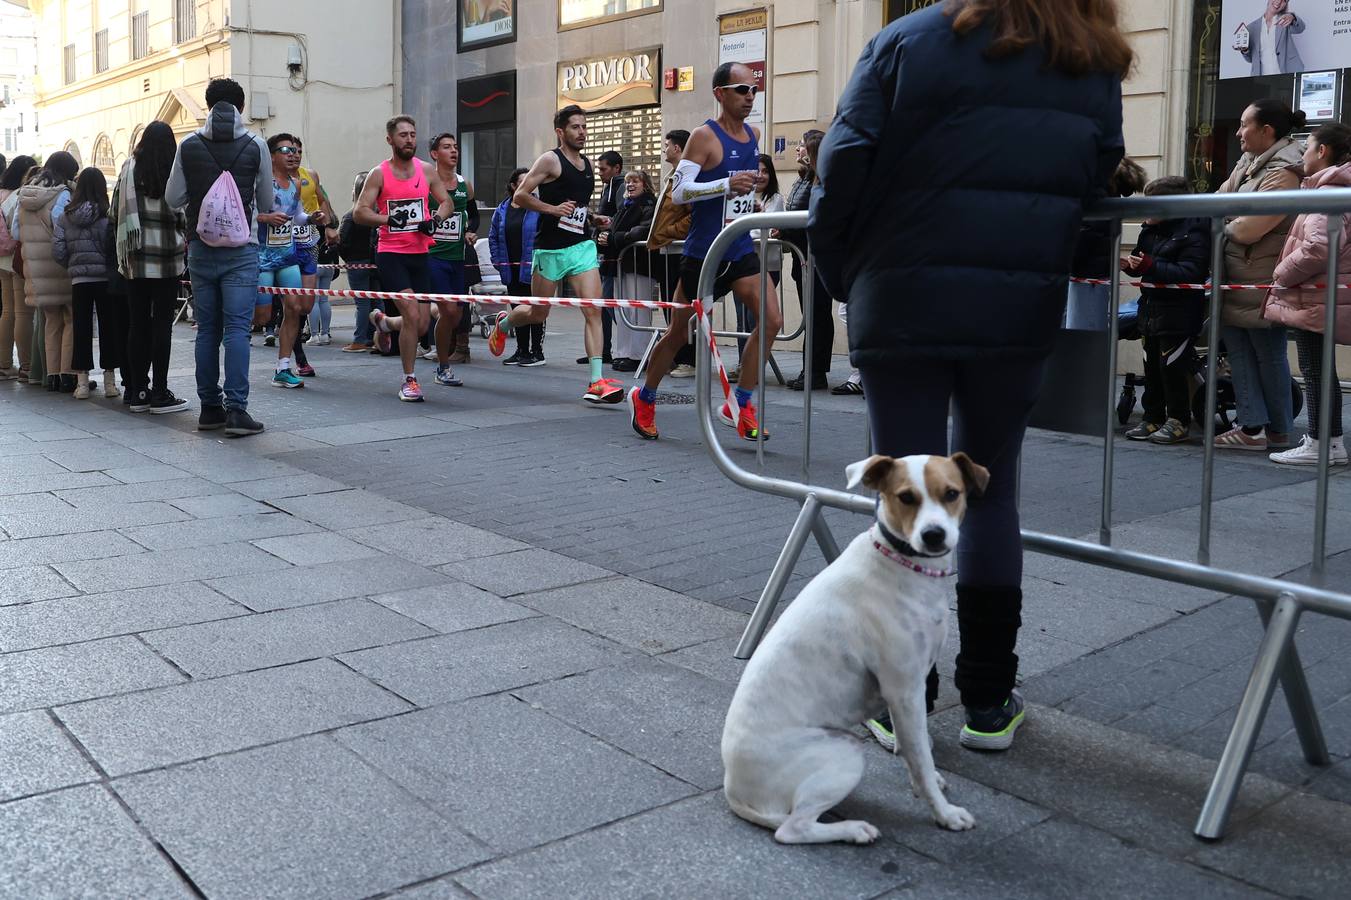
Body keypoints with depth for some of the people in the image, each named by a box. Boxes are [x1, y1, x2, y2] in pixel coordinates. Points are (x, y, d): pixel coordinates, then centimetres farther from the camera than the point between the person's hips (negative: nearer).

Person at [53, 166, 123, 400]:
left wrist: (72, 265, 15)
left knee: (81, 328, 7)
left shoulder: (66, 216, 1)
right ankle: (109, 380, 9)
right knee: (109, 327, 6)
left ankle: (82, 381, 7)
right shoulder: (108, 215, -8)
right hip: (105, 278, -2)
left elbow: (57, 250, -1)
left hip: (79, 280, 2)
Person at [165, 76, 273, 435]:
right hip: (240, 249, -3)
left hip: (201, 249, 3)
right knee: (237, 328, -5)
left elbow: (173, 198, 6)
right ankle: (236, 409, -10)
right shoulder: (255, 145, -4)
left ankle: (209, 408, 15)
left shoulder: (189, 146, 2)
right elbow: (267, 204, 5)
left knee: (207, 329, 10)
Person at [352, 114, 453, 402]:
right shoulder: (379, 174, -2)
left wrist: (435, 219, -5)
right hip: (391, 253, -5)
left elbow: (446, 202, 16)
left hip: (419, 253, 5)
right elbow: (359, 213, -6)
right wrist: (389, 219, -22)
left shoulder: (427, 170, 8)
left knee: (423, 323, 6)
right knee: (412, 315, -17)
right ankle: (409, 380, -7)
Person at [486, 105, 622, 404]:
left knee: (593, 311, -12)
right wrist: (553, 208, -21)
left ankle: (597, 382, -15)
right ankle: (503, 323, 45)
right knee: (538, 315, 10)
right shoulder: (550, 160, -7)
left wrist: (594, 219, 10)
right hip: (550, 249, -5)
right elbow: (520, 195, -12)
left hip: (583, 246, 5)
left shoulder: (588, 165, 14)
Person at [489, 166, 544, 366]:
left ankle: (537, 353, 5)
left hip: (532, 268, -5)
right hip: (511, 270, 5)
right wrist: (498, 261, 6)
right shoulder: (502, 210, 10)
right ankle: (522, 351, 21)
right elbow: (493, 237, 15)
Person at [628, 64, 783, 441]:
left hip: (741, 250, 6)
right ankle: (644, 398, 29)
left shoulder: (754, 136, 9)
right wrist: (727, 184, -27)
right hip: (703, 253, -6)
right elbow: (679, 191, -19)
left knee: (771, 319, -12)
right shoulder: (704, 136, -12)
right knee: (679, 333, 6)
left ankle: (739, 405, -3)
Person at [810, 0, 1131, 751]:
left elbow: (846, 167, -6)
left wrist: (843, 273, 4)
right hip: (1022, 304, 3)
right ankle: (989, 701, 17)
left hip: (906, 299, -2)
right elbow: (1099, 180, 11)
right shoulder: (1094, 62, 11)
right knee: (991, 491, 13)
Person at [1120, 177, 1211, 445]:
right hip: (1151, 309, 8)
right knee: (1152, 367, 11)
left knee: (1172, 367, -4)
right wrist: (1130, 266, -1)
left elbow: (1190, 273, -25)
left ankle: (1178, 421, 8)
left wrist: (1149, 266, -31)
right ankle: (1153, 419, 19)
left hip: (1178, 315, -8)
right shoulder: (1151, 230, 10)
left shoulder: (1193, 233, -14)